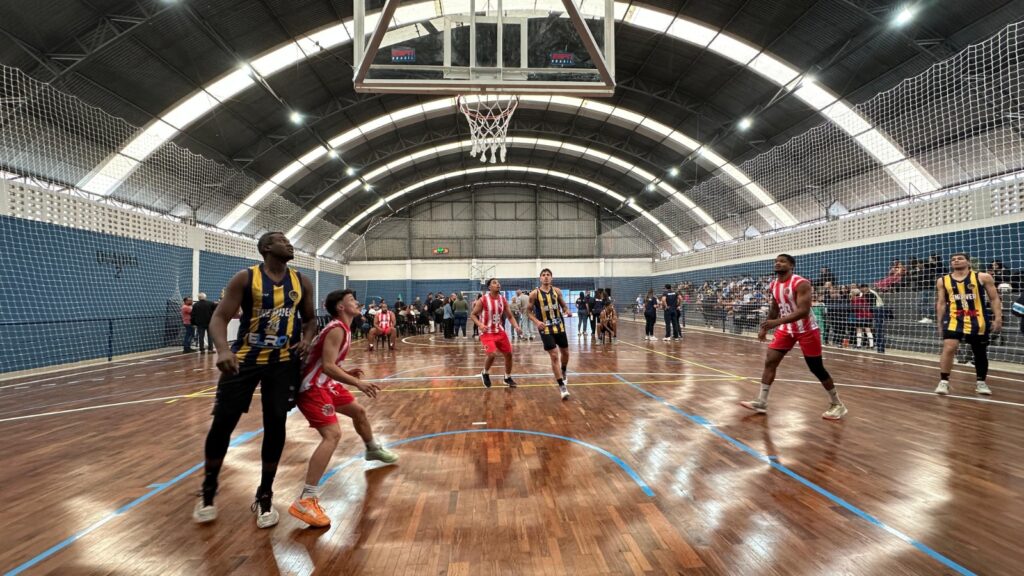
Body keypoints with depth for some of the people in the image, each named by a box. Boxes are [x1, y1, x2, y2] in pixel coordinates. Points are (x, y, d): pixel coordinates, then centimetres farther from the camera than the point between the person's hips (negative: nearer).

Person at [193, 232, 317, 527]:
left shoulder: (301, 282, 3)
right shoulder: (246, 278, -9)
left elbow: (310, 318, 15)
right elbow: (219, 317, -13)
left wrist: (306, 339, -6)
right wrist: (223, 349, -31)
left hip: (283, 362, 2)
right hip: (245, 358, -2)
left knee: (276, 424, 2)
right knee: (222, 422, 1)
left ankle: (264, 496, 20)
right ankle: (208, 490, 28)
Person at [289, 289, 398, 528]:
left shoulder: (341, 328, 10)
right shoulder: (337, 330, -20)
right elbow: (327, 366, -29)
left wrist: (347, 373, 6)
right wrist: (358, 383, -34)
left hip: (324, 383, 11)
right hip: (312, 387, -11)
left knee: (358, 411, 25)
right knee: (332, 434, -24)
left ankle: (373, 450, 53)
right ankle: (305, 501, -26)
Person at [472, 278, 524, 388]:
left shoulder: (503, 300, 2)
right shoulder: (483, 300, -12)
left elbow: (510, 316, 8)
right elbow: (472, 315, -7)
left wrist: (516, 327, -9)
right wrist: (480, 324, -25)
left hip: (500, 331, 6)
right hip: (487, 333, -5)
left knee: (508, 354, 6)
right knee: (491, 355, -21)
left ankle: (507, 378, 27)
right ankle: (485, 373, 9)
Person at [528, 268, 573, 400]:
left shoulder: (556, 291, 2)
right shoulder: (534, 293, -7)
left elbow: (563, 305, 12)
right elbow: (529, 311, -1)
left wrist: (567, 311, -11)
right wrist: (536, 322, -17)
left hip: (559, 326, 4)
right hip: (545, 328, -4)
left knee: (565, 352, 15)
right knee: (554, 356, -8)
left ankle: (563, 373, 45)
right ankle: (562, 386, -1)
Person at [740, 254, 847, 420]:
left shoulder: (801, 283, -21)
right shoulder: (773, 286, 2)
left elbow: (804, 311, -31)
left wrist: (778, 322, -40)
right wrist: (765, 328, 13)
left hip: (806, 330, -6)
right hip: (786, 330, 7)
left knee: (816, 369, 1)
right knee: (769, 362, -2)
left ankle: (837, 404, 21)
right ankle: (761, 402, 4)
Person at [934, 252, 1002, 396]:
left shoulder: (983, 277, 0)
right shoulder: (942, 281, 4)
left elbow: (994, 299, 1)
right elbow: (941, 303, 9)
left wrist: (998, 318, -8)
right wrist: (940, 324, 6)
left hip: (978, 320, 0)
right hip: (954, 319, 0)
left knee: (980, 353, 12)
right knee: (949, 348, -17)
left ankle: (981, 382, 31)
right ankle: (943, 382, -10)